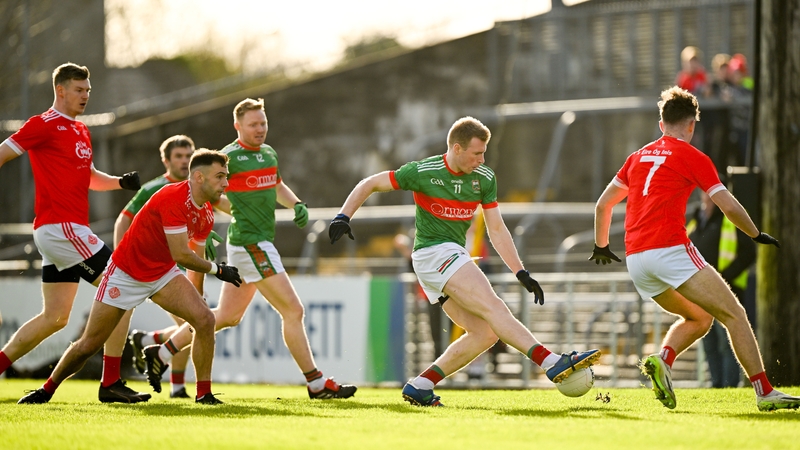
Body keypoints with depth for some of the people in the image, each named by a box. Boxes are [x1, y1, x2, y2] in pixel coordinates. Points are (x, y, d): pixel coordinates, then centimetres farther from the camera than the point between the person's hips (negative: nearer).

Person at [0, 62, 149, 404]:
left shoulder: (81, 132, 19)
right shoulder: (44, 125, -8)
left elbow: (89, 177, 30)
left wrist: (121, 182, 11)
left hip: (70, 231, 9)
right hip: (60, 227, -9)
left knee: (55, 318, 9)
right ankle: (110, 384, -8)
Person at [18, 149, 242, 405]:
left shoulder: (206, 213, -2)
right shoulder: (173, 198, -28)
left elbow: (195, 260, 12)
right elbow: (181, 255, -30)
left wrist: (196, 298, 13)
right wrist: (217, 269, -18)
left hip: (163, 274, 6)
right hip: (126, 273, -6)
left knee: (204, 319, -18)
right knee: (89, 344, 1)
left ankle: (204, 393, -9)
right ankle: (46, 391, 24)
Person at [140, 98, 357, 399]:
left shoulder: (268, 153, 13)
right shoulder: (230, 157, -11)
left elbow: (277, 187, 30)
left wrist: (297, 204, 12)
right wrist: (237, 209, -7)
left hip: (263, 243, 9)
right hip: (249, 243, -9)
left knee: (227, 316, 17)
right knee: (293, 310, -8)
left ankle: (163, 352, 25)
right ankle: (316, 384, -3)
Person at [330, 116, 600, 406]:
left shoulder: (484, 179, 5)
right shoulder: (423, 172, -10)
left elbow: (496, 230, 7)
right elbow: (369, 185, -1)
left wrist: (521, 274, 0)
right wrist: (343, 217, -15)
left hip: (455, 257, 8)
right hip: (433, 253, -8)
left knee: (485, 333, -5)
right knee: (493, 307, -22)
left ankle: (419, 387, -2)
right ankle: (553, 363, -35)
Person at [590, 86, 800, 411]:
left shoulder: (639, 157, 20)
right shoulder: (692, 157, 2)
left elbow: (603, 204, 24)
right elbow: (729, 206, -2)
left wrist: (601, 246, 38)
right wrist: (757, 235, 15)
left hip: (635, 259, 7)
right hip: (671, 249, -7)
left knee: (699, 318, 21)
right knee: (734, 314, -1)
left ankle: (662, 360, -6)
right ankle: (765, 393, -9)